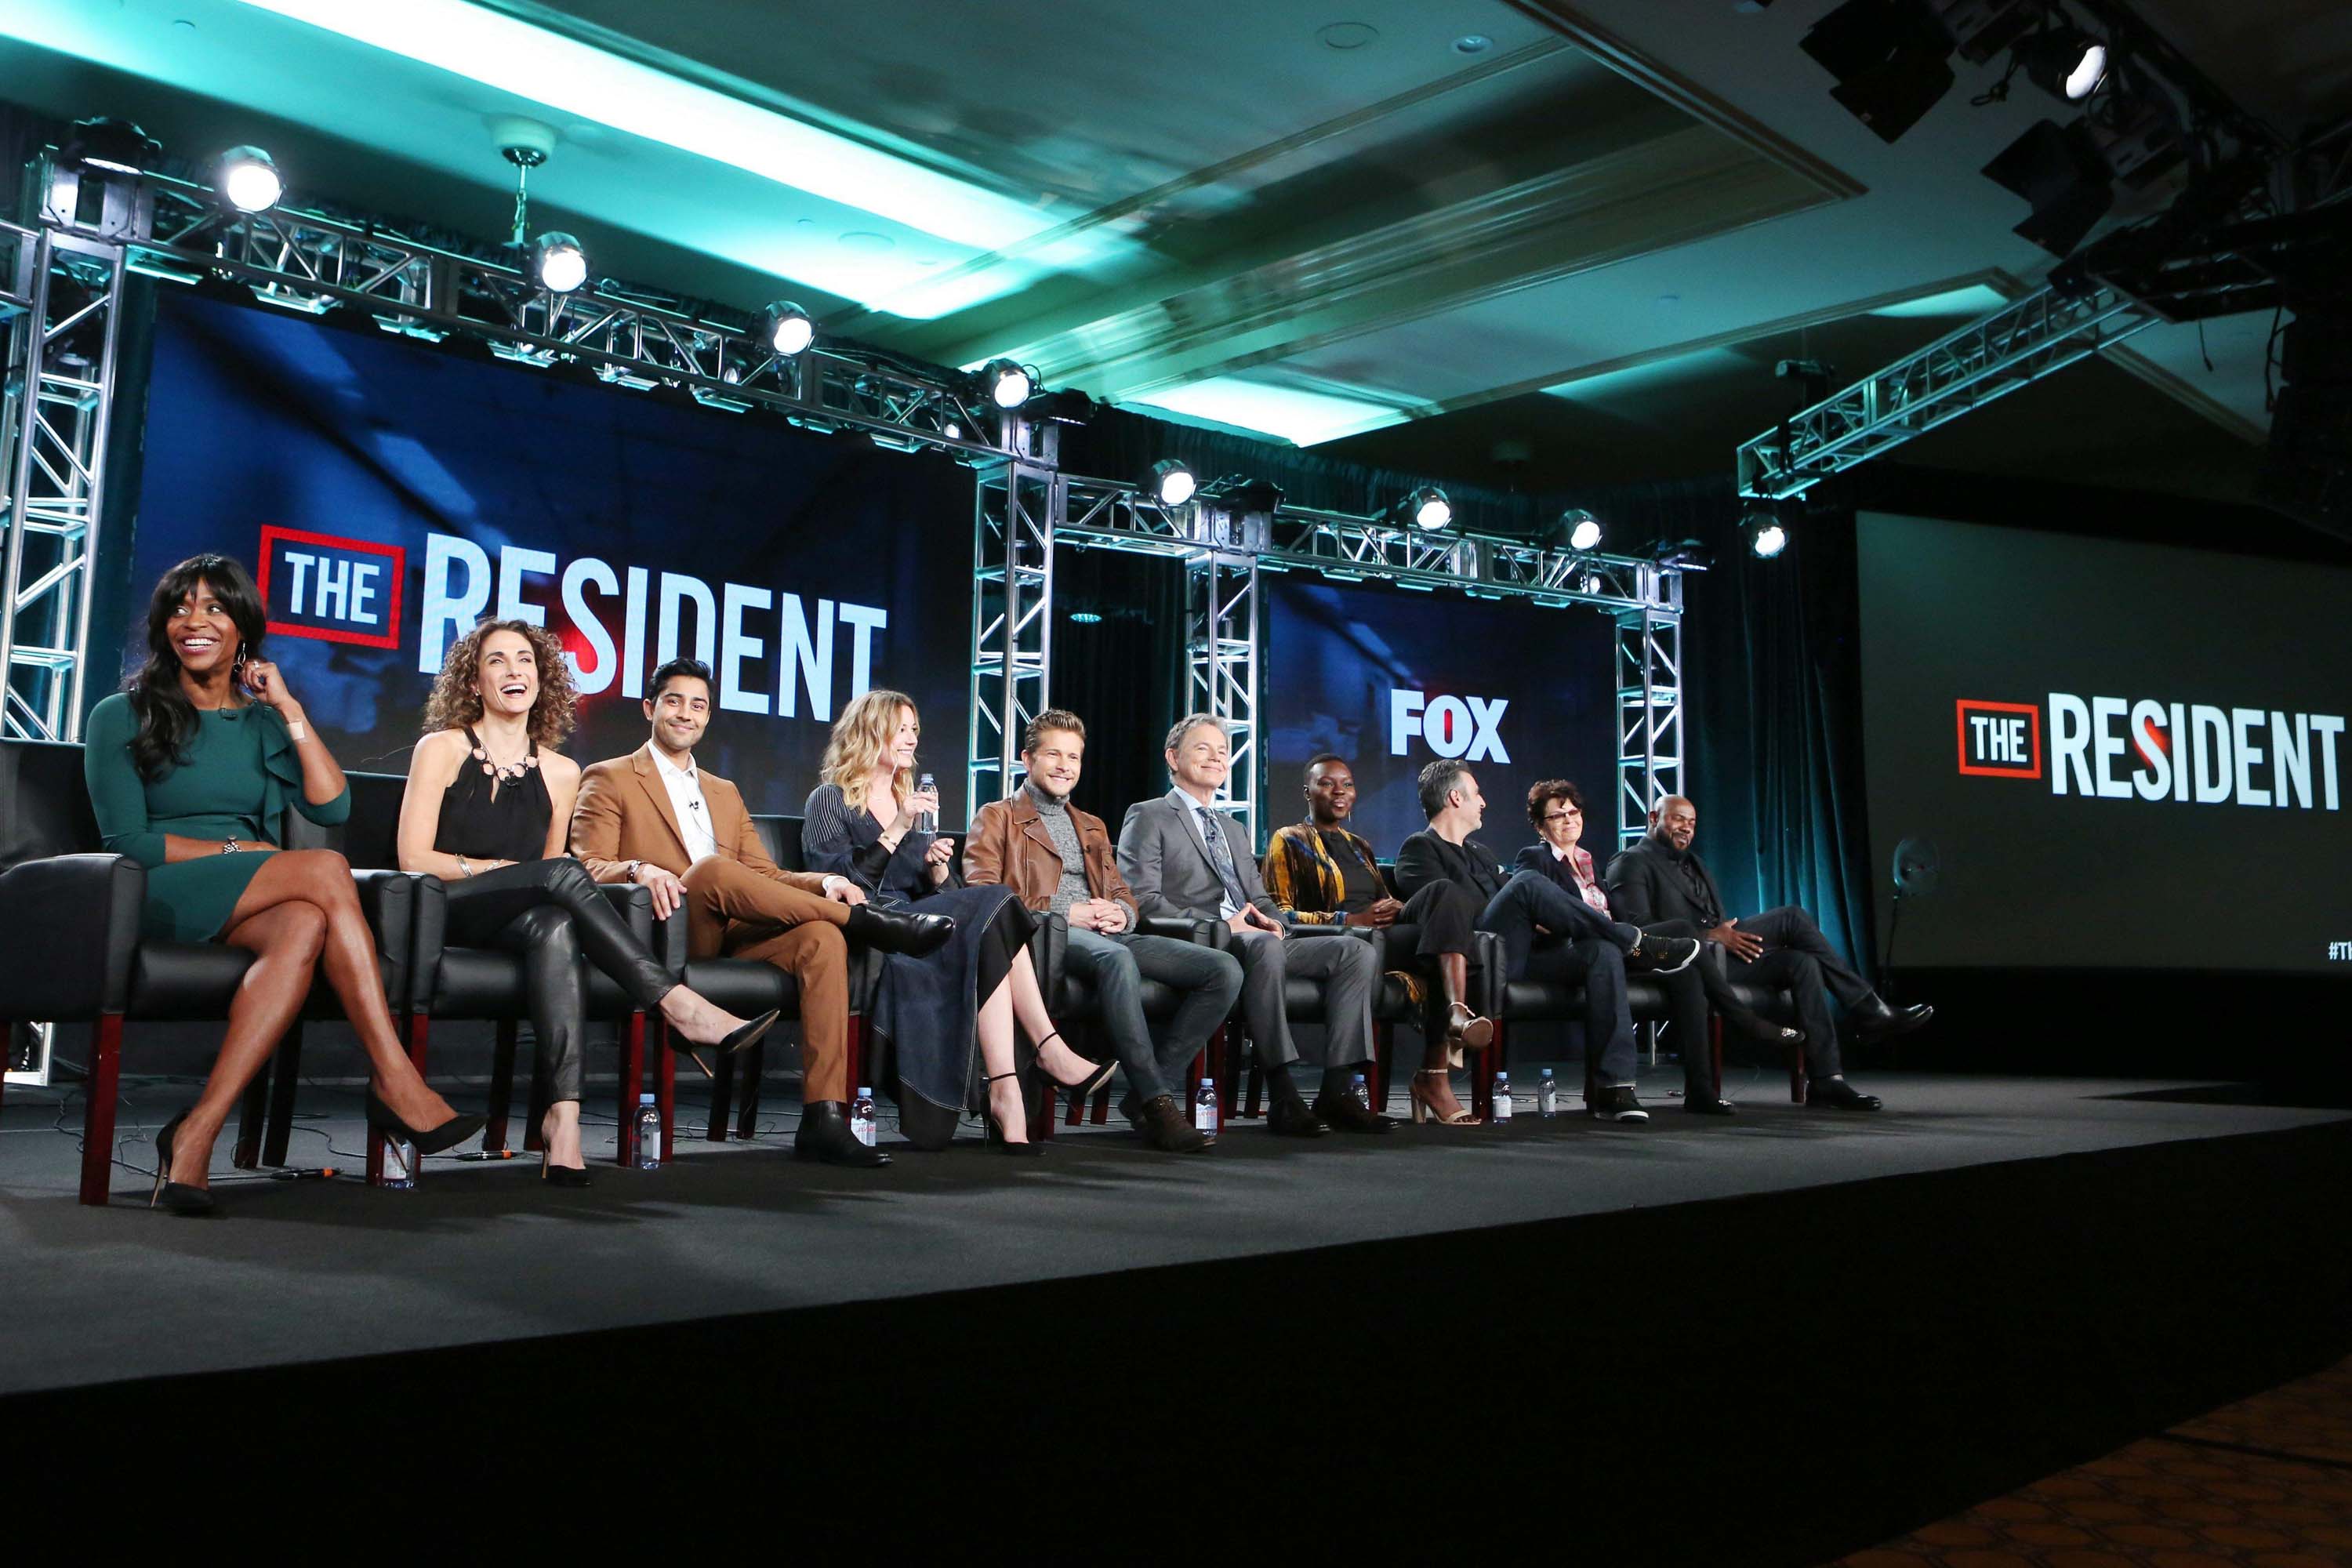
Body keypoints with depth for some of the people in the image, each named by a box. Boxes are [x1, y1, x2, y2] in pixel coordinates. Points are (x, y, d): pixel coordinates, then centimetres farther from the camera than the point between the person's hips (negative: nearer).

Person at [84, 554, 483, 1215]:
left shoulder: (263, 721, 19)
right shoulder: (122, 716, 9)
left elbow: (332, 808, 3)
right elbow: (125, 840, -2)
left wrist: (291, 710, 2)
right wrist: (233, 850, -10)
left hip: (247, 909, 4)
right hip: (162, 897, -3)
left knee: (304, 926, -36)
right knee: (326, 870, -31)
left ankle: (197, 1135, -39)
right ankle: (395, 1082, -34)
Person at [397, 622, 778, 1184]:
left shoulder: (560, 772, 15)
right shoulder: (443, 749, 6)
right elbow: (414, 858, -1)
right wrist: (495, 868, -10)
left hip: (514, 921, 3)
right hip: (446, 915, -3)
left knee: (555, 928, -36)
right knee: (563, 872, -31)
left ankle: (561, 1112, -49)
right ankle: (681, 1008, -39)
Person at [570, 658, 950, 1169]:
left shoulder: (725, 794, 30)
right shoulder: (609, 779, 13)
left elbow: (767, 879, 20)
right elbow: (588, 869, -2)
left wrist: (823, 882, -1)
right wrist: (638, 870, -25)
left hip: (730, 939, 5)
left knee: (821, 937, -27)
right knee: (713, 868, -36)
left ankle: (824, 1118, -35)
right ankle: (865, 921, -22)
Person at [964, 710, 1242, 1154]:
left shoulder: (1093, 827, 34)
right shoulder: (997, 817, 14)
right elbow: (981, 894, -1)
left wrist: (1122, 913, 1)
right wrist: (1063, 913, -12)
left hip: (1110, 936, 6)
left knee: (1225, 969, -17)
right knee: (1116, 959, -42)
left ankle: (1147, 1095, -19)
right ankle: (1156, 1102, -37)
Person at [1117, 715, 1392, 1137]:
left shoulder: (1232, 828, 32)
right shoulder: (1149, 818, 8)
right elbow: (1143, 900, -6)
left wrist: (1272, 921, 1)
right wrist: (1221, 925, -16)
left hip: (1256, 940, 7)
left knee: (1357, 952, -14)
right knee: (1264, 946, -39)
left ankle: (1338, 1091, -20)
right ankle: (1283, 1098, -37)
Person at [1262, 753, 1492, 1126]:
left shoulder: (1359, 847, 33)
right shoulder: (1289, 842, 11)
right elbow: (1280, 913, 0)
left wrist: (1397, 909, 4)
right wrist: (1351, 920, -12)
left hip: (1387, 934, 6)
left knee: (1448, 892, -27)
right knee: (1449, 936, -29)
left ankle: (1458, 1012, -43)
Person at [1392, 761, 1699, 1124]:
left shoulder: (1481, 853, 31)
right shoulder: (1420, 849, 4)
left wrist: (1541, 922, 2)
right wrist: (1533, 922, -9)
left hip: (1513, 958, 8)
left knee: (1603, 951, -17)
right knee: (1527, 882, -28)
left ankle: (1612, 1087, -26)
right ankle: (1636, 944, -13)